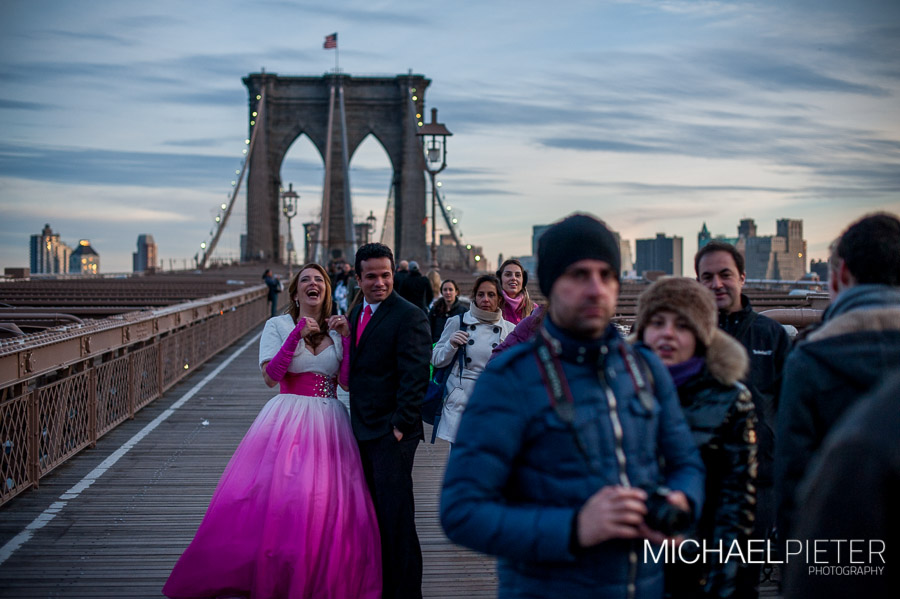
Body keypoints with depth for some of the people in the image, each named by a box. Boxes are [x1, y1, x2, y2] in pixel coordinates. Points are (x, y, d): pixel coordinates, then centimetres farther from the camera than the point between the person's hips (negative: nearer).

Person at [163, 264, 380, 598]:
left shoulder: (337, 329, 12)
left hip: (329, 426, 3)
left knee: (329, 510, -2)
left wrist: (348, 337, -3)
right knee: (279, 503, -11)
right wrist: (297, 333, -13)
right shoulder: (278, 325, 4)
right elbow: (270, 377, -9)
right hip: (288, 421, -2)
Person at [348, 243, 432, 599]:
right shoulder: (356, 314, 13)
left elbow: (415, 376, -16)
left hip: (392, 434, -8)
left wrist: (401, 425, -17)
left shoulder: (409, 317, -12)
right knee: (375, 513, 16)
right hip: (362, 430, 8)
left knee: (396, 518, -3)